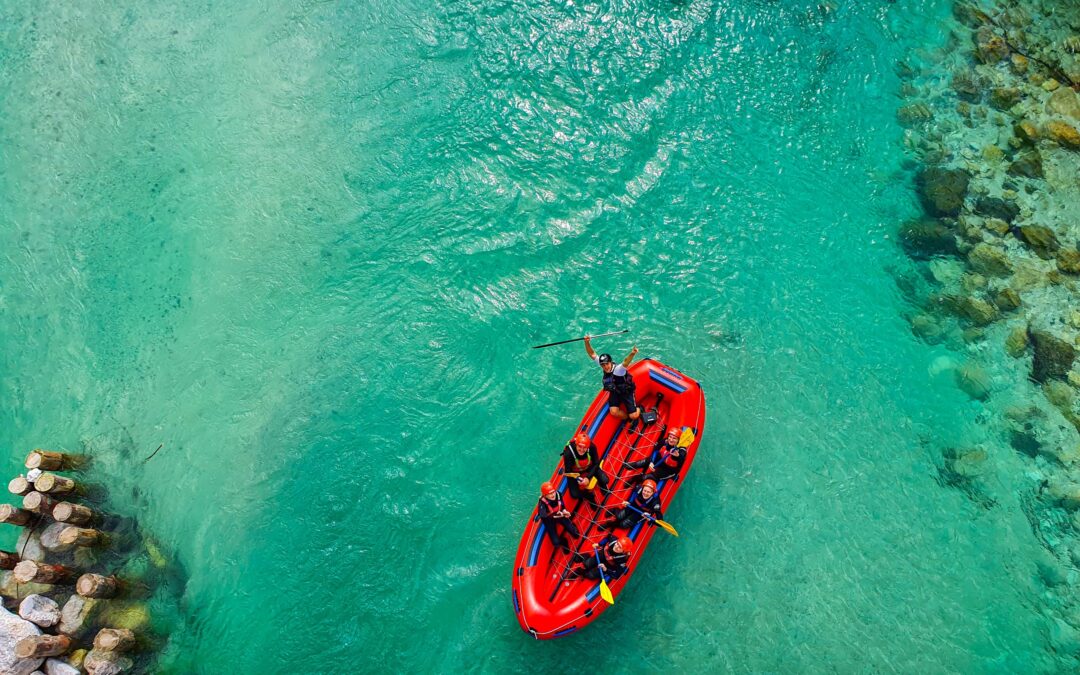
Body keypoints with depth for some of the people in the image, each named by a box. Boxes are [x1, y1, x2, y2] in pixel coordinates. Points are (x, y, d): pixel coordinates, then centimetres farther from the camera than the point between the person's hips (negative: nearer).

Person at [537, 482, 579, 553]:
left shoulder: (558, 494, -23)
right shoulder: (542, 502, -34)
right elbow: (543, 516, -50)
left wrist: (564, 511, -19)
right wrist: (555, 515, -56)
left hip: (559, 515, 3)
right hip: (549, 520, -3)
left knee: (576, 534, -3)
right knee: (557, 543, -10)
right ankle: (562, 541, 26)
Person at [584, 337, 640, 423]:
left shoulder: (618, 369, -31)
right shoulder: (603, 364, -14)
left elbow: (625, 363, -53)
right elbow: (592, 354, -15)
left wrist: (632, 354, -74)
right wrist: (587, 342, -32)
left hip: (626, 392, -5)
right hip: (614, 392, 5)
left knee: (634, 416, -10)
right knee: (614, 412, -18)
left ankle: (639, 409, 26)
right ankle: (627, 418, 12)